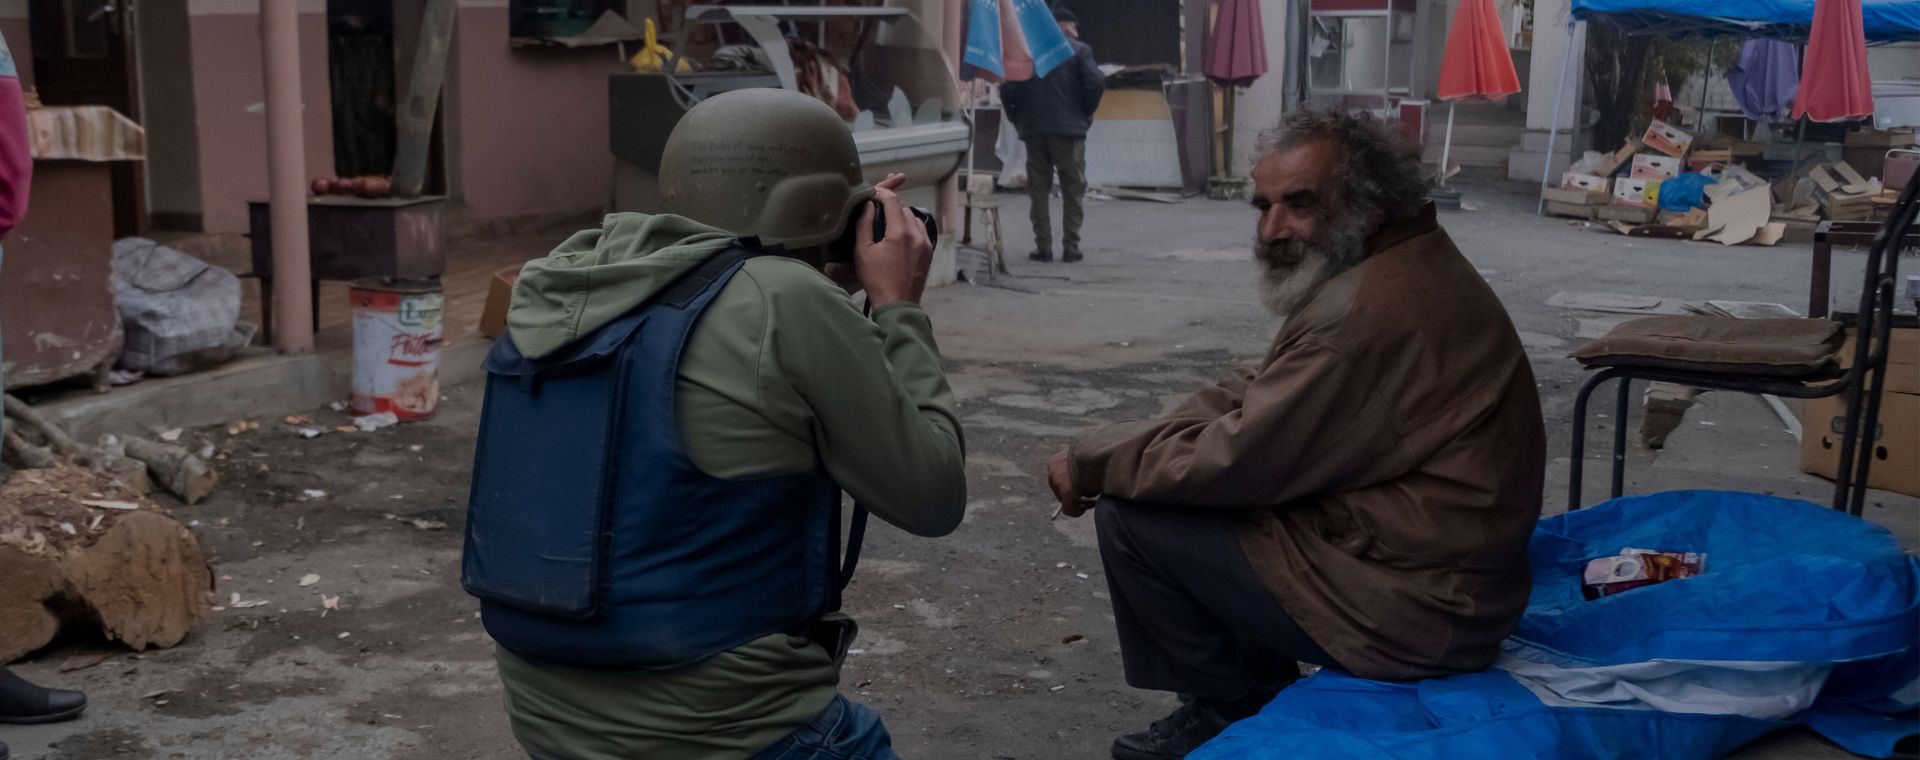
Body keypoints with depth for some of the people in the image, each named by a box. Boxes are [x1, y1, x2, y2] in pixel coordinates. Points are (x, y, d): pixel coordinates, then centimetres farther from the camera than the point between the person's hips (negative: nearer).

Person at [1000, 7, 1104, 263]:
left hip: (1033, 130, 3)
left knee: (1039, 190, 8)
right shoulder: (1079, 50, -1)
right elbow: (1095, 83, -12)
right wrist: (1086, 114, 2)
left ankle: (1043, 246, 4)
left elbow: (1008, 88, 1)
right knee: (1073, 189, 5)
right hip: (1069, 129, -2)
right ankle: (1071, 247, 1)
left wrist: (1017, 118, 10)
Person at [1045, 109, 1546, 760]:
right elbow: (1255, 396, 12)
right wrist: (1117, 449, 0)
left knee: (1130, 517, -8)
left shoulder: (1369, 308, -24)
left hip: (1410, 606, -10)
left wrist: (1091, 460, -6)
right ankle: (1255, 696, 21)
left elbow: (1234, 460, -21)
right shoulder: (1401, 266, 9)